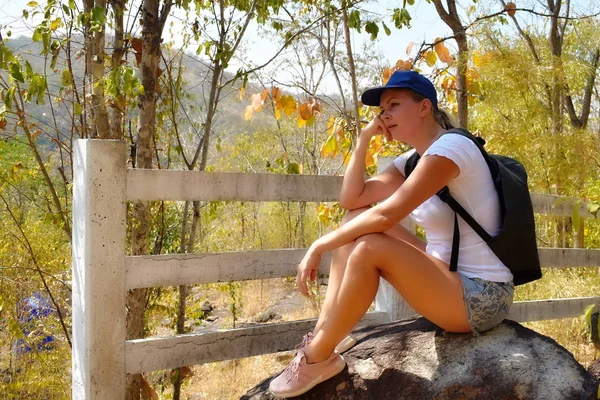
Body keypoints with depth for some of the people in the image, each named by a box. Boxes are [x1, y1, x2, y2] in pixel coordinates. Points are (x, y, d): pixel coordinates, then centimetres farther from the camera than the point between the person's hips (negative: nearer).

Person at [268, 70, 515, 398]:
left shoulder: (450, 147, -17)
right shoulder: (411, 160, 10)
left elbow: (385, 215, -25)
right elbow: (351, 199, 7)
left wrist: (319, 247, -18)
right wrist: (364, 138, 1)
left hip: (481, 296, -9)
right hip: (446, 276, 9)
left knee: (369, 247, -27)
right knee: (356, 221, 3)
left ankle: (317, 358, -10)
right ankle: (321, 337, -3)